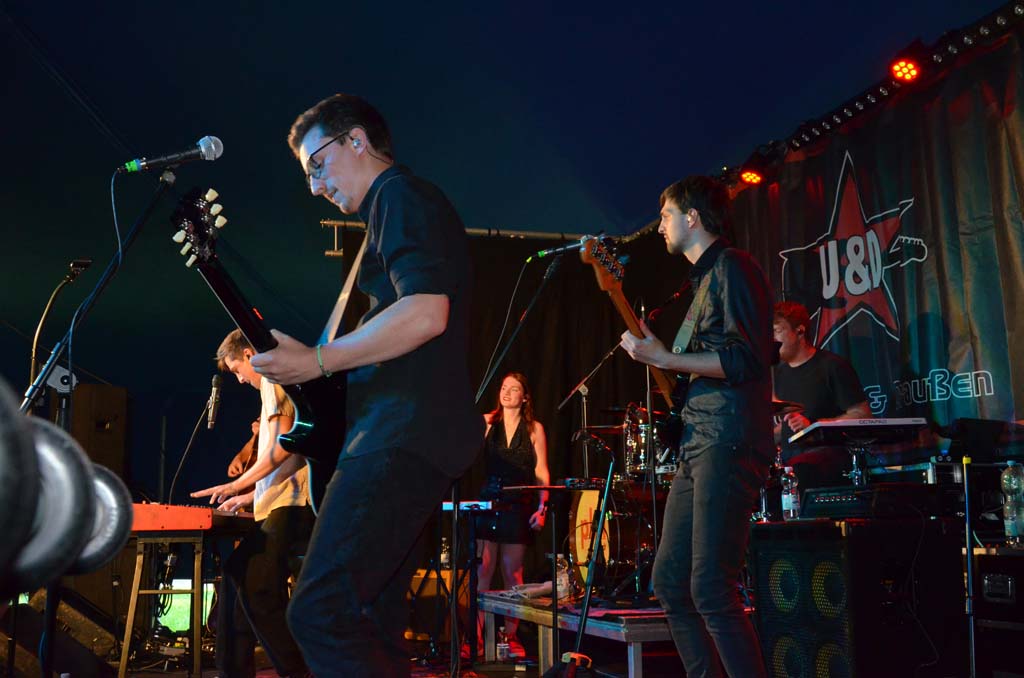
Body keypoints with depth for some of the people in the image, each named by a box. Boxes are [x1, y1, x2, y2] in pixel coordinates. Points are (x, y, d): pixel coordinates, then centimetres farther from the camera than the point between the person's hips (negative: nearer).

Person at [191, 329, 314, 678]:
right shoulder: (275, 386, 26)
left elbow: (282, 447, -15)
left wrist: (237, 485, -10)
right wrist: (250, 496, 22)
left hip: (288, 505, -11)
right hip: (280, 505, 11)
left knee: (258, 591, -17)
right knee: (237, 579, 12)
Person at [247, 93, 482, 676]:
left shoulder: (401, 196, -4)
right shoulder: (401, 207, 27)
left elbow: (425, 313, -21)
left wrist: (317, 362, -14)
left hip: (405, 432, -11)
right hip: (411, 435, 11)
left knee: (321, 612, -18)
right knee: (372, 619, 12)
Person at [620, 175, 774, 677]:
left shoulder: (732, 268, -5)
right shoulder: (703, 278, 24)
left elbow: (746, 359, -17)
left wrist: (664, 358, -16)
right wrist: (653, 349, 17)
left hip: (729, 441, -10)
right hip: (698, 443, 10)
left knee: (709, 591, -15)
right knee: (670, 582, 9)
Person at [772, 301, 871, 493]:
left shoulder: (833, 366, -3)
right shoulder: (779, 372, 19)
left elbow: (863, 416, -8)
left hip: (828, 454, -6)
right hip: (788, 459, 6)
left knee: (797, 471, -37)